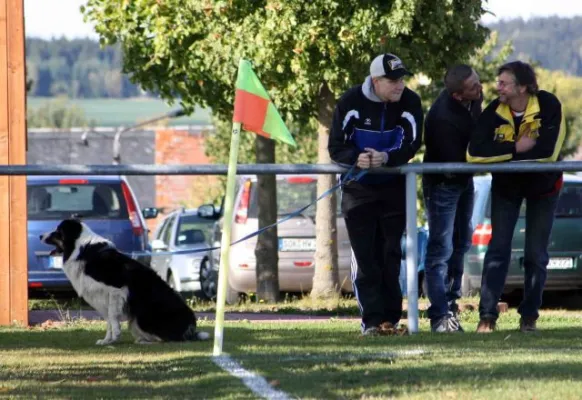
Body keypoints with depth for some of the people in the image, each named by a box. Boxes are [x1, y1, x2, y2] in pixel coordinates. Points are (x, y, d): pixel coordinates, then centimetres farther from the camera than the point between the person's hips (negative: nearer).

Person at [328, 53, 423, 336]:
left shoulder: (410, 102, -10)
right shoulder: (351, 102, -14)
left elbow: (411, 145, -13)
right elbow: (336, 147, -12)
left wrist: (387, 158, -33)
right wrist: (356, 158, -34)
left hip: (395, 187, 1)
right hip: (358, 188, -1)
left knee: (391, 254, 4)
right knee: (364, 255, -4)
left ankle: (390, 317, 8)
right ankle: (371, 320, -4)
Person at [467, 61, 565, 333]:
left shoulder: (549, 106, -25)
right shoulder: (495, 111, -19)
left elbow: (549, 151, -36)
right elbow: (474, 152, -29)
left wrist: (503, 152, -29)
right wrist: (516, 148, -35)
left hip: (543, 185, -1)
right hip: (506, 186, 1)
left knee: (536, 254, 4)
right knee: (498, 249, -5)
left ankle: (529, 316, 16)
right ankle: (487, 315, -6)